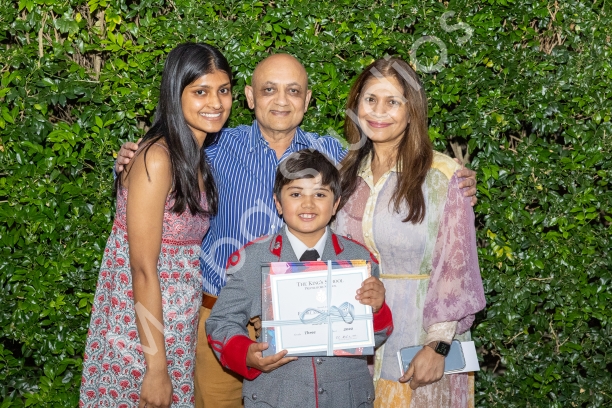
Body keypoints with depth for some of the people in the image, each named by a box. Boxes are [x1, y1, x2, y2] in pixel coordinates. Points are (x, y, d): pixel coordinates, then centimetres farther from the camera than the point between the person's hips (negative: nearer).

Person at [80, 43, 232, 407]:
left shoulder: (198, 158, 6)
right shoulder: (157, 159, -20)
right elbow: (143, 269, -21)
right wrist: (157, 367, -19)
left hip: (178, 326, 8)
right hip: (141, 334, -7)